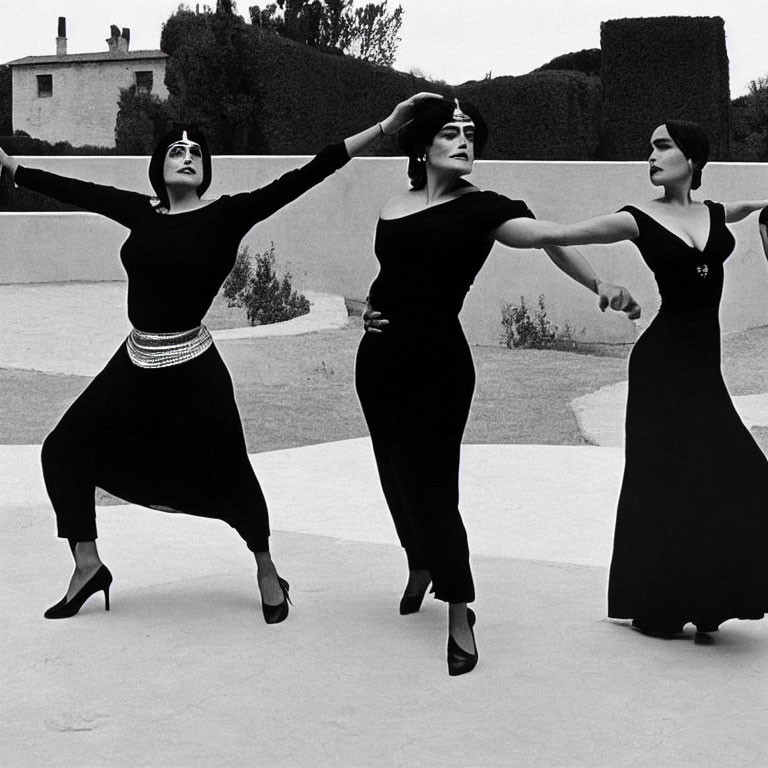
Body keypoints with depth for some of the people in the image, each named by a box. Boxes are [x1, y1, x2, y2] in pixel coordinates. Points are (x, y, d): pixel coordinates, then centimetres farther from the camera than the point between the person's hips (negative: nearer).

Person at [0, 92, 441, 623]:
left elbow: (300, 179, -14)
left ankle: (267, 573, 27)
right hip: (135, 365, 5)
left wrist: (386, 128, -19)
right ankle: (88, 567, 23)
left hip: (193, 371, -5)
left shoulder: (227, 215, -7)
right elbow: (76, 191, 12)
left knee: (228, 474, 2)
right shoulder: (143, 213, 5)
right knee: (64, 450, 6)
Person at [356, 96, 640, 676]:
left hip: (439, 365, -5)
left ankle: (460, 617, 6)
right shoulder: (393, 209, 8)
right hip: (380, 360, 5)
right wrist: (370, 307, 5)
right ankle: (420, 568, 41)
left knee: (432, 484, -7)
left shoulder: (480, 208, -7)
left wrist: (600, 284, -40)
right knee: (397, 474, 12)